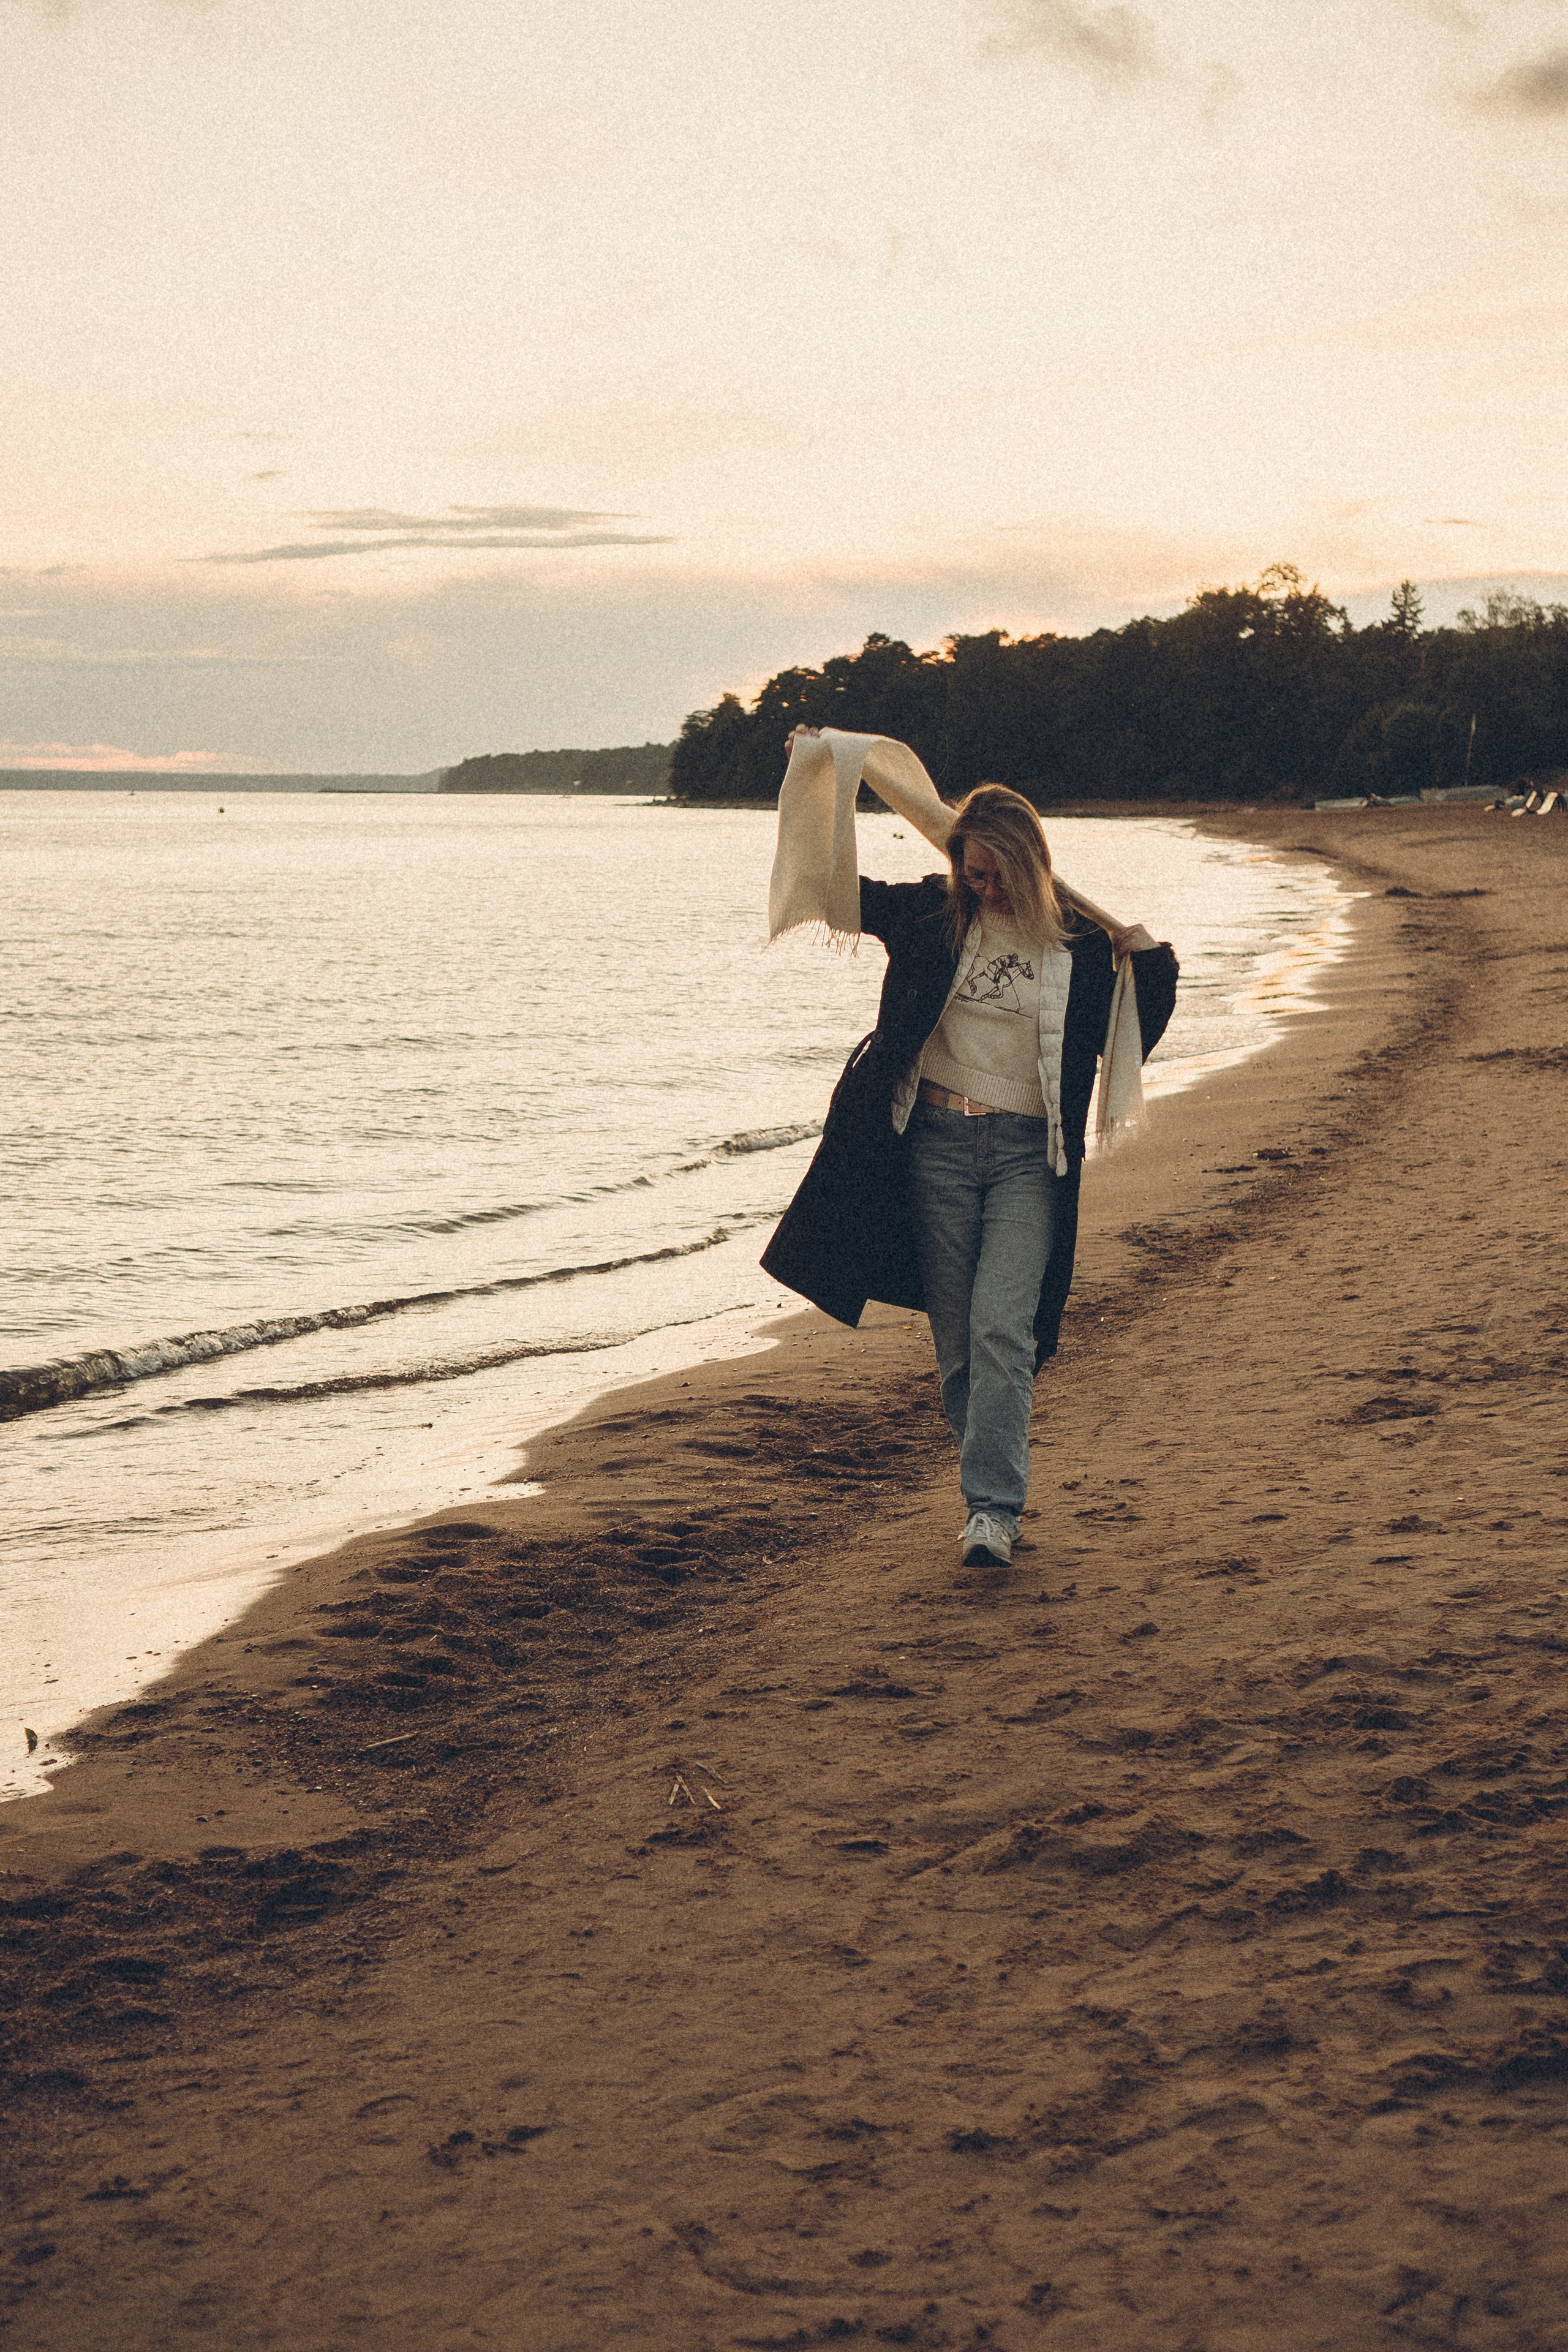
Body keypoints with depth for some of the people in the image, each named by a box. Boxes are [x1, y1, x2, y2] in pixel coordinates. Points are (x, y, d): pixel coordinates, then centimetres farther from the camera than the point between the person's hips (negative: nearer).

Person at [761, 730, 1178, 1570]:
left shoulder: (1080, 942, 0)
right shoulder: (932, 915, 4)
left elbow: (1132, 1043, 10)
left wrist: (1148, 956, -5)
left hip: (1029, 1154, -2)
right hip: (936, 1144, 2)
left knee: (1002, 1328, -14)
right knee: (956, 1337, 6)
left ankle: (991, 1507, -13)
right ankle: (989, 1488, 22)